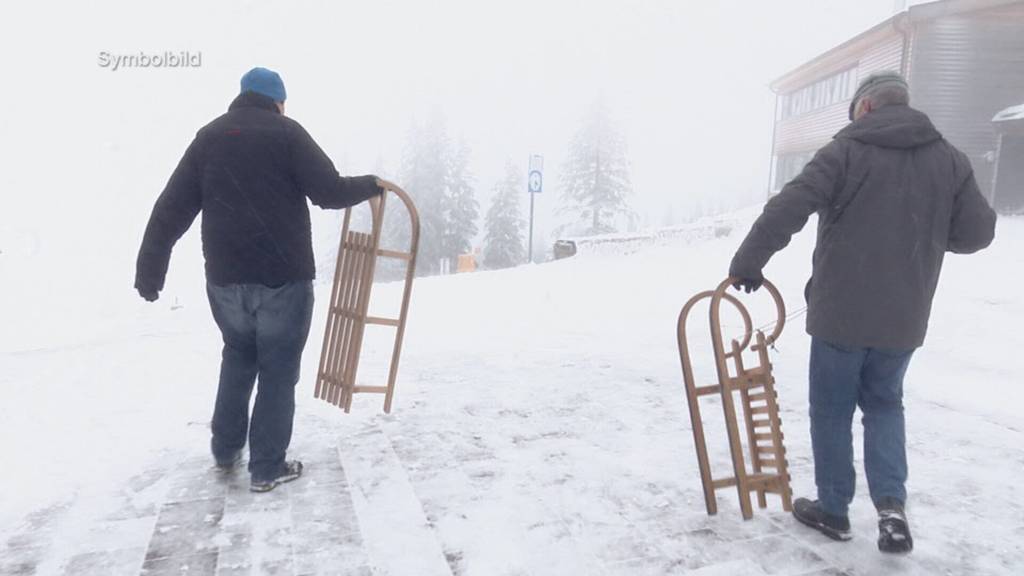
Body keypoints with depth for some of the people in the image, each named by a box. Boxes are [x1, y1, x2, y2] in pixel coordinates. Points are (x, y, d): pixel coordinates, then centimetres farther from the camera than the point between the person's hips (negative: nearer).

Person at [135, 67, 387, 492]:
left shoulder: (209, 135, 11)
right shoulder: (286, 132, -2)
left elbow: (172, 206, 6)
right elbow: (329, 192, -9)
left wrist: (149, 268, 8)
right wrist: (371, 185, 9)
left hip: (224, 278, 5)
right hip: (284, 277, -4)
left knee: (238, 356, 25)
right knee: (278, 370, 7)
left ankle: (225, 449, 31)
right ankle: (267, 467, 12)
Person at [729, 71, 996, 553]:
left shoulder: (846, 151, -8)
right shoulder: (950, 159, 5)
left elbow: (788, 209, -17)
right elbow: (977, 232, 6)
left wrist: (747, 262, -9)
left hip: (841, 311, -4)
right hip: (904, 317, 4)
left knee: (832, 410, 11)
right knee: (884, 404, 21)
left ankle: (833, 508, 22)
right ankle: (891, 504, 7)